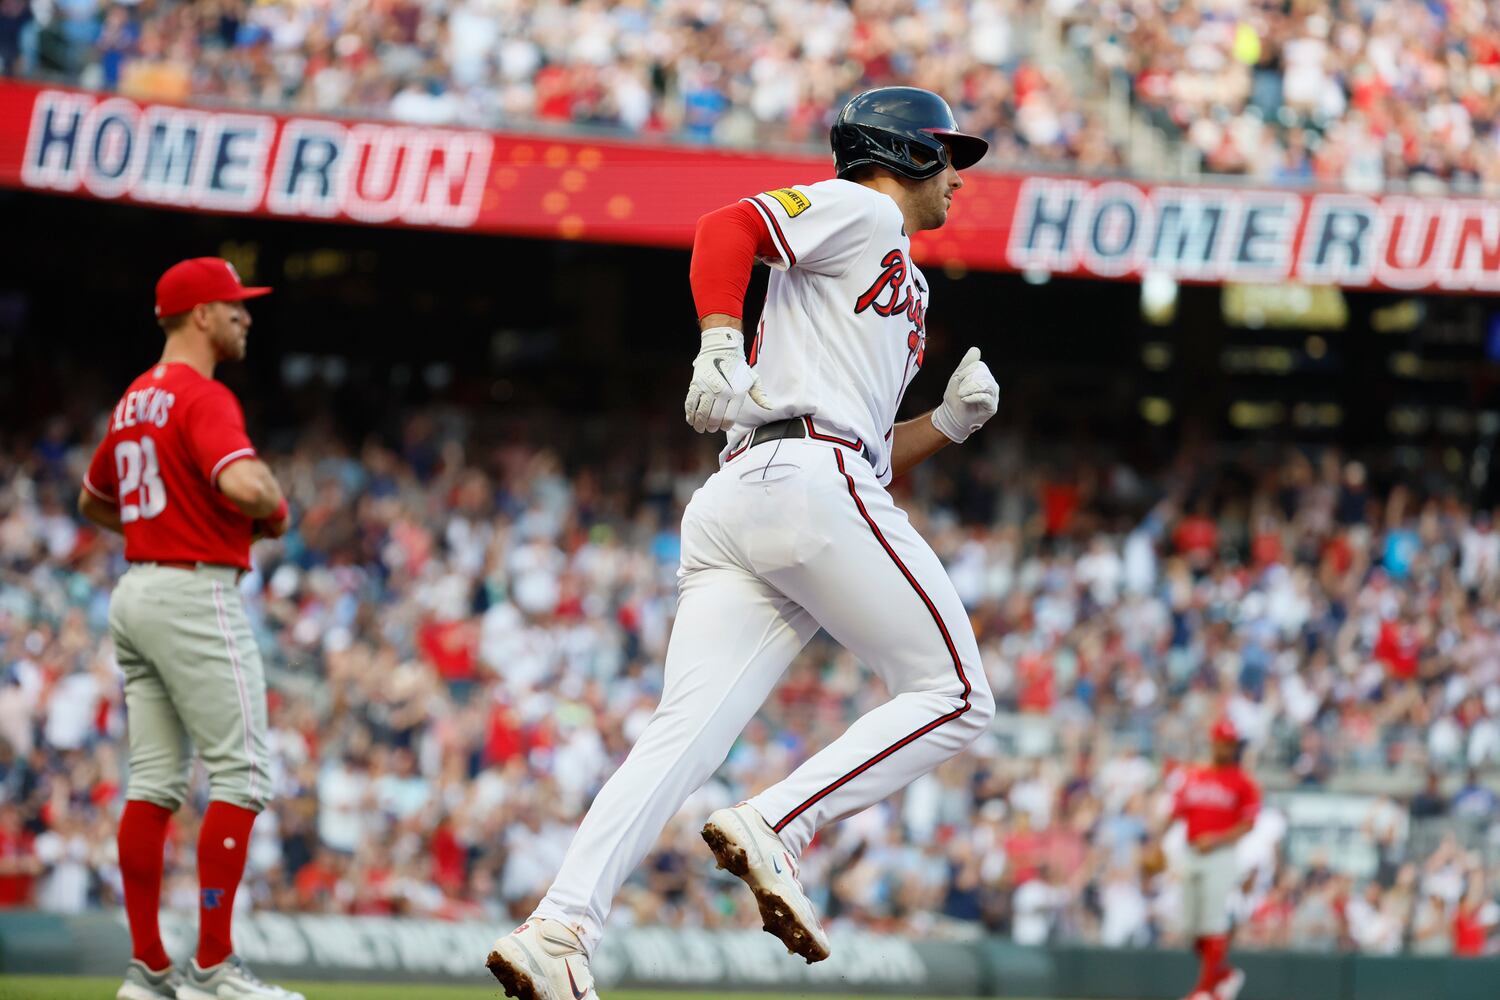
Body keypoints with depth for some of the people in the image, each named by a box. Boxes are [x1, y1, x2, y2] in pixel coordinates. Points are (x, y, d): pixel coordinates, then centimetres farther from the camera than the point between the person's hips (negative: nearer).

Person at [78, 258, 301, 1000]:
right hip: (196, 596, -9)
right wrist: (276, 511, -8)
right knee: (241, 774, -8)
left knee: (154, 783, 8)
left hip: (135, 596, 9)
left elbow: (93, 500, 31)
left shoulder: (133, 402, 16)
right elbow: (243, 484, -29)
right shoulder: (203, 397, -13)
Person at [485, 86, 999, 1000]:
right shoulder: (860, 209, 10)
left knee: (686, 736, -9)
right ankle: (773, 829, -19)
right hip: (808, 483, -8)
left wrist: (952, 421, 18)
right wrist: (721, 344, -23)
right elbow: (728, 227, -9)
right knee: (955, 697, -3)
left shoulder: (905, 284, 35)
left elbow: (874, 462, 32)